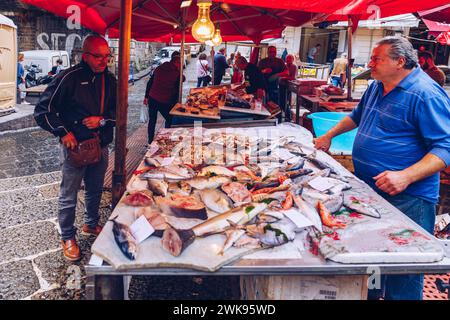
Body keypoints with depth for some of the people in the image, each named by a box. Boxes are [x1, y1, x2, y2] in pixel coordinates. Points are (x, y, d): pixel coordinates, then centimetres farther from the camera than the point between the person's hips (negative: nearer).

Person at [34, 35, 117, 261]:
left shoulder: (109, 80, 2)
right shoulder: (70, 78, -15)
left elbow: (119, 111, 7)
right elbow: (42, 111, -12)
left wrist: (102, 120, -11)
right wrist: (63, 132, -20)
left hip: (101, 146, 6)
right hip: (75, 147, -5)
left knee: (95, 191, 21)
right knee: (68, 196, 7)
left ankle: (91, 225, 43)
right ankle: (68, 238, 25)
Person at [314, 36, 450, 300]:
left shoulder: (426, 94, -16)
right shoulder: (377, 86, 12)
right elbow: (357, 115, 32)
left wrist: (405, 177, -30)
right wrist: (329, 136, 27)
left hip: (406, 199, -8)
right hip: (367, 189, 8)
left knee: (402, 277, 0)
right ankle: (369, 293, 40)